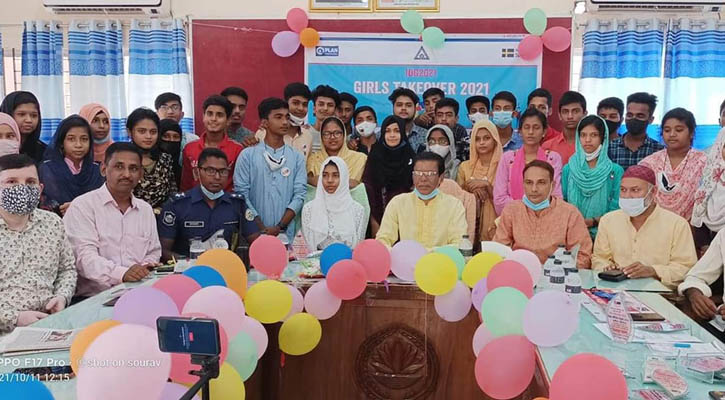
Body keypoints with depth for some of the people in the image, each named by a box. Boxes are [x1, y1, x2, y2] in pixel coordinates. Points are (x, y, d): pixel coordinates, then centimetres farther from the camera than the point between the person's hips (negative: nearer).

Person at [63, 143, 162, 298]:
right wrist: (121, 273, -31)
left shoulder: (146, 210, 18)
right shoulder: (82, 206, -1)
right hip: (92, 297, -4)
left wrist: (147, 266, -2)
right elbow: (85, 256, -14)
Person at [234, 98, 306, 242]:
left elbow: (300, 194, 0)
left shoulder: (297, 158, 7)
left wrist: (280, 227, -10)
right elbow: (241, 193, -2)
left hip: (286, 235, 1)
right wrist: (261, 228, -9)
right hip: (254, 234, -1)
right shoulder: (247, 155, 3)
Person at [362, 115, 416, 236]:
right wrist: (374, 221, -8)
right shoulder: (374, 157, 3)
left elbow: (415, 188, 8)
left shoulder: (411, 157, 5)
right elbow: (368, 188, -1)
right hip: (380, 216, 0)